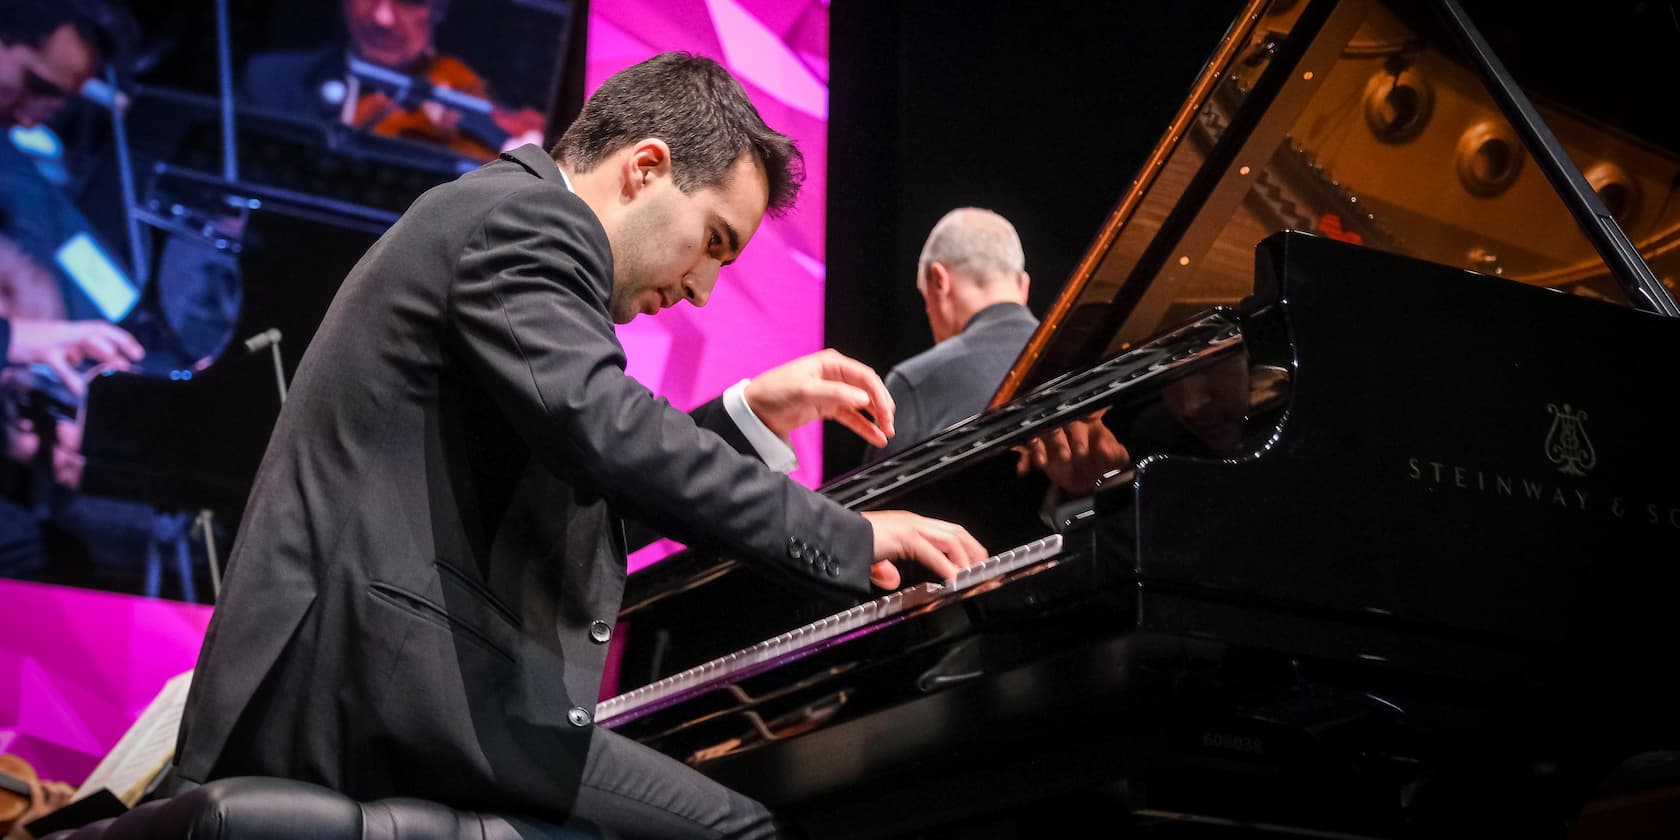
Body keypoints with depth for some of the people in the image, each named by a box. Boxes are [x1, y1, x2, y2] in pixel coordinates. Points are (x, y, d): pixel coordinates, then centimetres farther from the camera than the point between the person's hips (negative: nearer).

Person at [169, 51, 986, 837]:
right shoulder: (528, 216, -7)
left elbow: (570, 485, 27)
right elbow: (599, 427, -25)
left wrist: (746, 417, 27)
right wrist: (847, 538, -19)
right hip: (383, 679, -11)